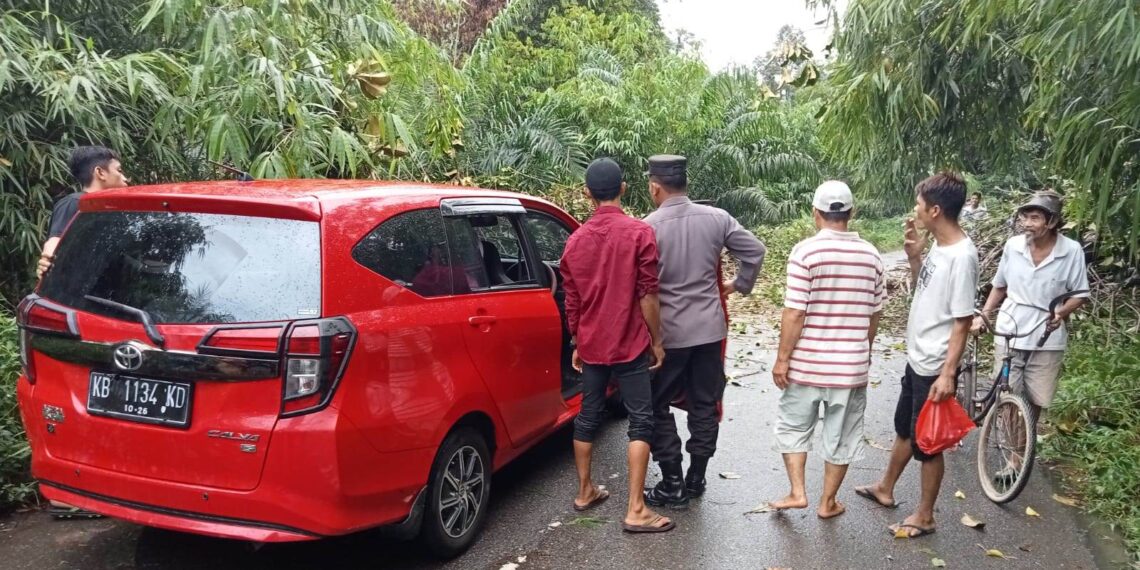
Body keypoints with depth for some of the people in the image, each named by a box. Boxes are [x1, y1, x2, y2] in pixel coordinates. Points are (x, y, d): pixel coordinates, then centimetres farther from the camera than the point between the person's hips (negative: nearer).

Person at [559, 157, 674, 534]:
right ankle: (636, 510, -1)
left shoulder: (576, 240, 4)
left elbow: (571, 302, 10)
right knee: (641, 422, 0)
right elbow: (648, 295, -11)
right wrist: (656, 341, 0)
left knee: (588, 417, 16)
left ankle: (585, 492, 27)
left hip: (591, 346, 5)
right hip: (630, 345, -5)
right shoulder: (639, 233, -10)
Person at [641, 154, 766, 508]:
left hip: (667, 332, -4)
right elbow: (755, 251, 2)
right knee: (705, 404, 14)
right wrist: (739, 284, 16)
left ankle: (673, 485, 11)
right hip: (710, 327, 4)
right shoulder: (716, 218, -1)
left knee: (659, 407, 9)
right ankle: (696, 479, 24)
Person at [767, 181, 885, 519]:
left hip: (807, 363, -3)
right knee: (840, 435, 14)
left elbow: (794, 313, -16)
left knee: (793, 426, 17)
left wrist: (782, 359, -8)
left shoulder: (806, 251, -14)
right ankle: (828, 502, 24)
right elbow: (874, 315, 8)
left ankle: (797, 492, 14)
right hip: (852, 365, 3)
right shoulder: (870, 255, 0)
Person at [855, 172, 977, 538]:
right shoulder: (938, 247, 3)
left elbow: (962, 321, -23)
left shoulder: (962, 256, -24)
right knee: (904, 429, 25)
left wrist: (948, 373, -23)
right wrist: (914, 256, 2)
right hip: (917, 360, 9)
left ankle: (924, 516, 23)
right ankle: (886, 488, 44)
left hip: (935, 368, -9)